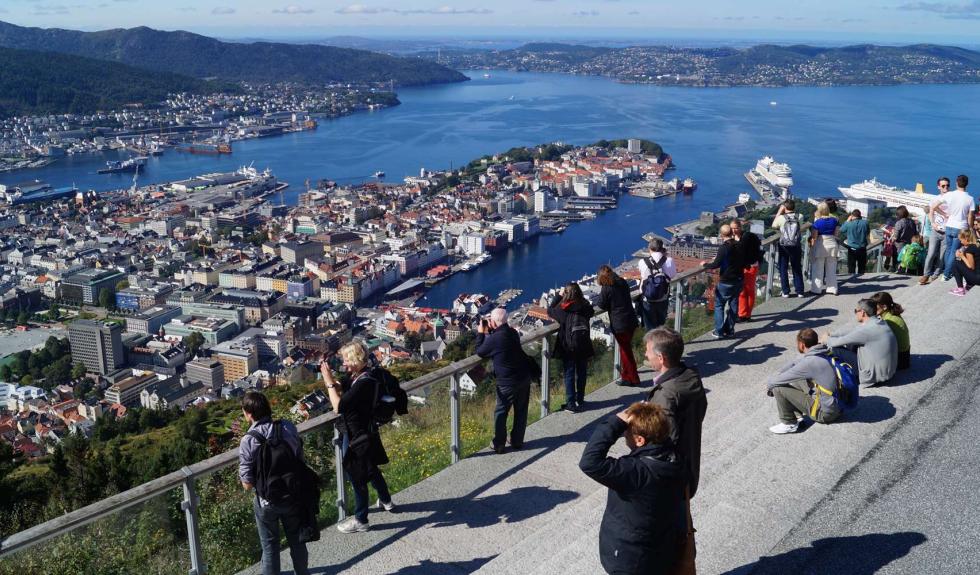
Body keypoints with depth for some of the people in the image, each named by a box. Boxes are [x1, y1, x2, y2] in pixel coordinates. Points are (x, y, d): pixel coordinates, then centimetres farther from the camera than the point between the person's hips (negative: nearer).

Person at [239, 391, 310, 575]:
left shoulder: (248, 441, -23)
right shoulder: (289, 428, -13)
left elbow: (247, 484, -18)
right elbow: (301, 460, -1)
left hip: (267, 502, -3)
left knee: (270, 545, 18)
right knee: (296, 538, 25)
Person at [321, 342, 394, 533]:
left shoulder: (364, 383, -30)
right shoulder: (358, 377, 0)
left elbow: (338, 406, -32)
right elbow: (343, 392, 11)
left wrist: (328, 381, -25)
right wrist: (331, 379, -5)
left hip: (358, 438, -10)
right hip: (363, 433, 10)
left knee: (357, 478, 6)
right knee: (370, 470, 28)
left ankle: (360, 521, 22)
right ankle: (386, 501, 49)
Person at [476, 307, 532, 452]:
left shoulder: (494, 339, -20)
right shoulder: (512, 332, 3)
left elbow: (480, 352, -4)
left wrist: (480, 333, 5)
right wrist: (490, 331, 14)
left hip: (508, 382, -7)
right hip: (524, 377, 7)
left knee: (501, 412, 8)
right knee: (521, 410, 16)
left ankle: (498, 444, 14)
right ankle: (517, 441, 27)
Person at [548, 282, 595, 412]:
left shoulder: (563, 309, -15)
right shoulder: (586, 307, -7)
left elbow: (550, 311, 3)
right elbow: (591, 311, 16)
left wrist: (559, 296, 7)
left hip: (568, 348, -3)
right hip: (584, 346, 3)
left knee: (569, 374, 5)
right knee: (582, 373, 15)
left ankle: (571, 404, 4)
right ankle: (580, 400, 27)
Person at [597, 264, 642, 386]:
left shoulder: (606, 288, -13)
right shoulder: (623, 283, 7)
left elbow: (602, 305, -6)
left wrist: (601, 294, 9)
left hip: (619, 324, -7)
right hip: (631, 321, 7)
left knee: (626, 351, 4)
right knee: (625, 349, 19)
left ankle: (633, 379, 11)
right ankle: (626, 376, 30)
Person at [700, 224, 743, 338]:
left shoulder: (724, 248, -19)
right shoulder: (739, 246, 3)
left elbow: (716, 264, -21)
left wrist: (705, 265, -1)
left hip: (726, 282, -6)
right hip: (738, 280, 7)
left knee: (719, 305, 5)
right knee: (733, 305, 14)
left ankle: (719, 331, 3)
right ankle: (730, 330, 21)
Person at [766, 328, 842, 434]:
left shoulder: (809, 362, -25)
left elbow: (782, 378, -17)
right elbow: (793, 363, 12)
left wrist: (769, 385, 4)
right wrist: (772, 379, 8)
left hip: (825, 413, -9)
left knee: (778, 388, -9)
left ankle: (789, 424, 4)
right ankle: (798, 413, 21)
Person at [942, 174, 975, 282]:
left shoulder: (948, 195, -6)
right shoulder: (970, 199, -9)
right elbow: (970, 217, -7)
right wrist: (970, 229, 7)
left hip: (949, 227, 2)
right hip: (961, 228, -2)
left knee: (948, 250, 16)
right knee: (954, 252, 3)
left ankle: (946, 272, 21)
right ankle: (946, 274, 3)